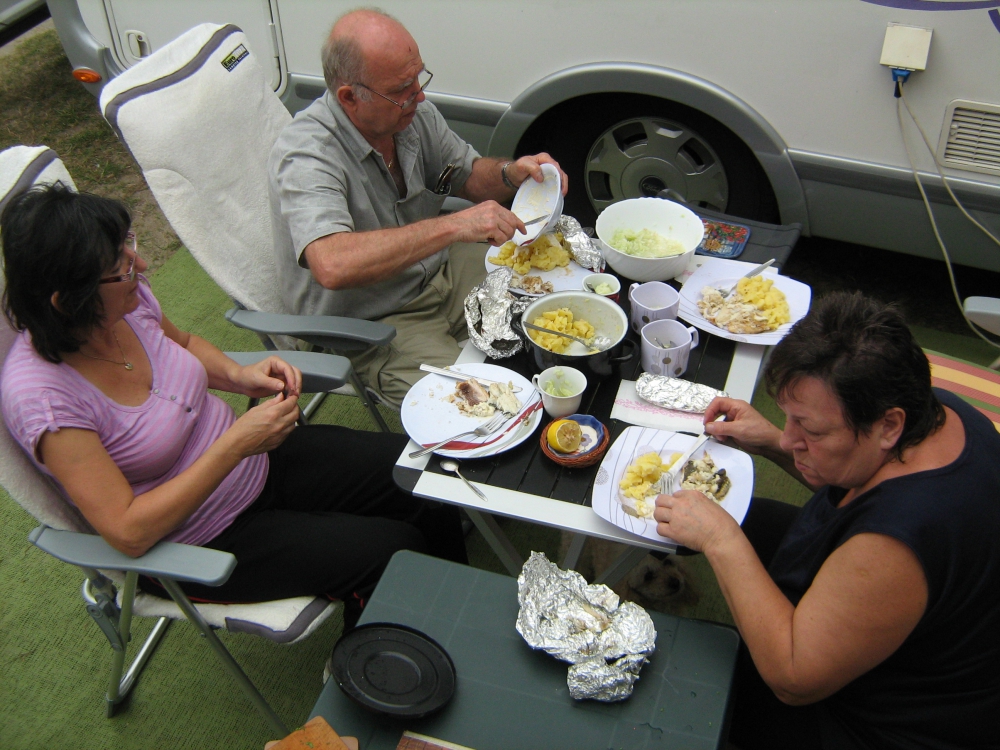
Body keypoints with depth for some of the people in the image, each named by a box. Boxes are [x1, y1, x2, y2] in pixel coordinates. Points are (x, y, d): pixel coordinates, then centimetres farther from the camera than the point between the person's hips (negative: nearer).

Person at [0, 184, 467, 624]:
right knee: (389, 551, -14)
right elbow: (129, 532, -28)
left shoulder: (126, 299, -12)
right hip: (196, 546, -6)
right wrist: (237, 443, -31)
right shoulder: (40, 400, -30)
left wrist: (240, 376, -7)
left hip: (254, 464, 7)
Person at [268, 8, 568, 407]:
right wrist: (453, 226, -45)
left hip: (439, 271, 8)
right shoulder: (305, 156, -28)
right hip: (369, 324, -7)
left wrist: (512, 172, -14)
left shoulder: (412, 113, -5)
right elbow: (332, 266, -45)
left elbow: (468, 173, 11)